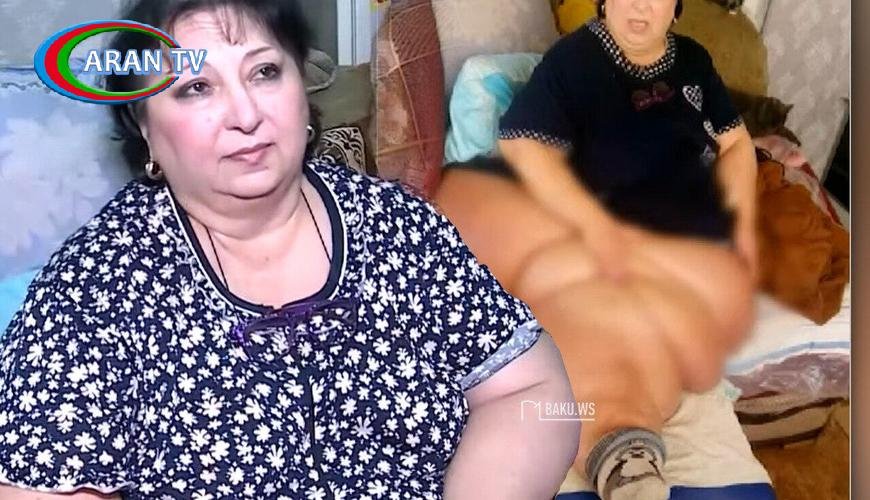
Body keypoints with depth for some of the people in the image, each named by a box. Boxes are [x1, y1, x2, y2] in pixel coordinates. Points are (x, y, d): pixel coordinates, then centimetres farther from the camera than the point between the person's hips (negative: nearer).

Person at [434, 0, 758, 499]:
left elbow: (735, 141, 22)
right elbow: (522, 143, -12)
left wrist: (743, 219, 3)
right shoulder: (574, 58, -1)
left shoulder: (692, 59, 16)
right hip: (613, 231, -3)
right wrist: (596, 225, -23)